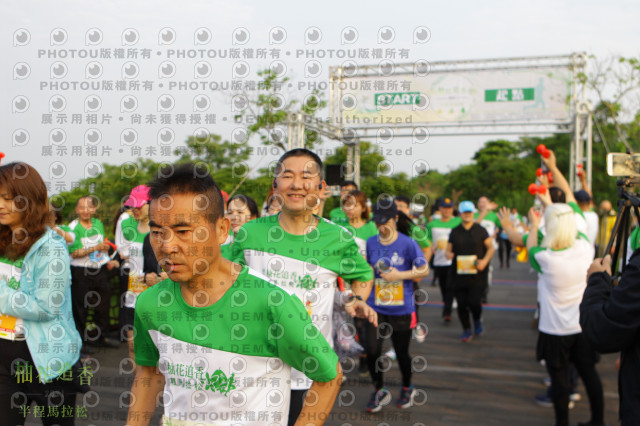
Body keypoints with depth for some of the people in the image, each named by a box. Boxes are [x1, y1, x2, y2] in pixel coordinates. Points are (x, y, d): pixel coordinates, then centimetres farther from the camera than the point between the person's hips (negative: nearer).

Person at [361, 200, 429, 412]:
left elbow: (424, 270, -4)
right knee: (371, 351, -7)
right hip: (375, 307, 2)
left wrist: (399, 275, -14)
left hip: (402, 309, -2)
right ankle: (379, 391, 17)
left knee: (402, 353, 10)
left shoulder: (408, 243, -7)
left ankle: (407, 389, 37)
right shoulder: (371, 243, 4)